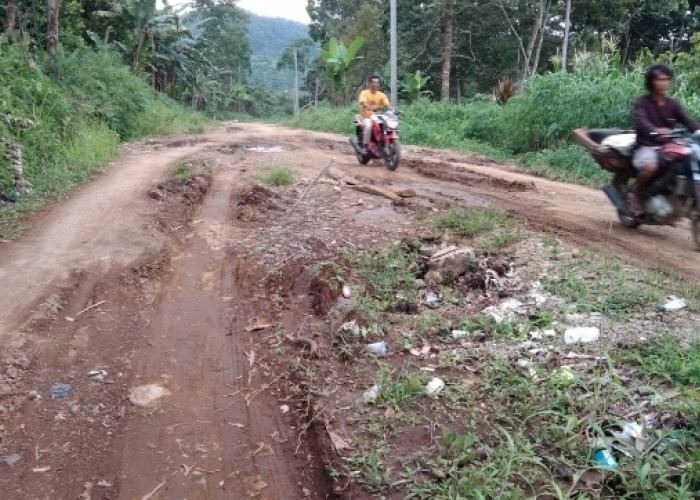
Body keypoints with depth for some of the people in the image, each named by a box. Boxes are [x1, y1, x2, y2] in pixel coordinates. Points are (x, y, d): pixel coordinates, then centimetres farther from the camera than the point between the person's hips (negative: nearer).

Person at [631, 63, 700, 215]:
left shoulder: (673, 104, 11)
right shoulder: (642, 102, -4)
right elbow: (641, 121, -23)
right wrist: (656, 130, -45)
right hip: (647, 147, -5)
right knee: (650, 166, -36)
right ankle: (637, 195, -8)